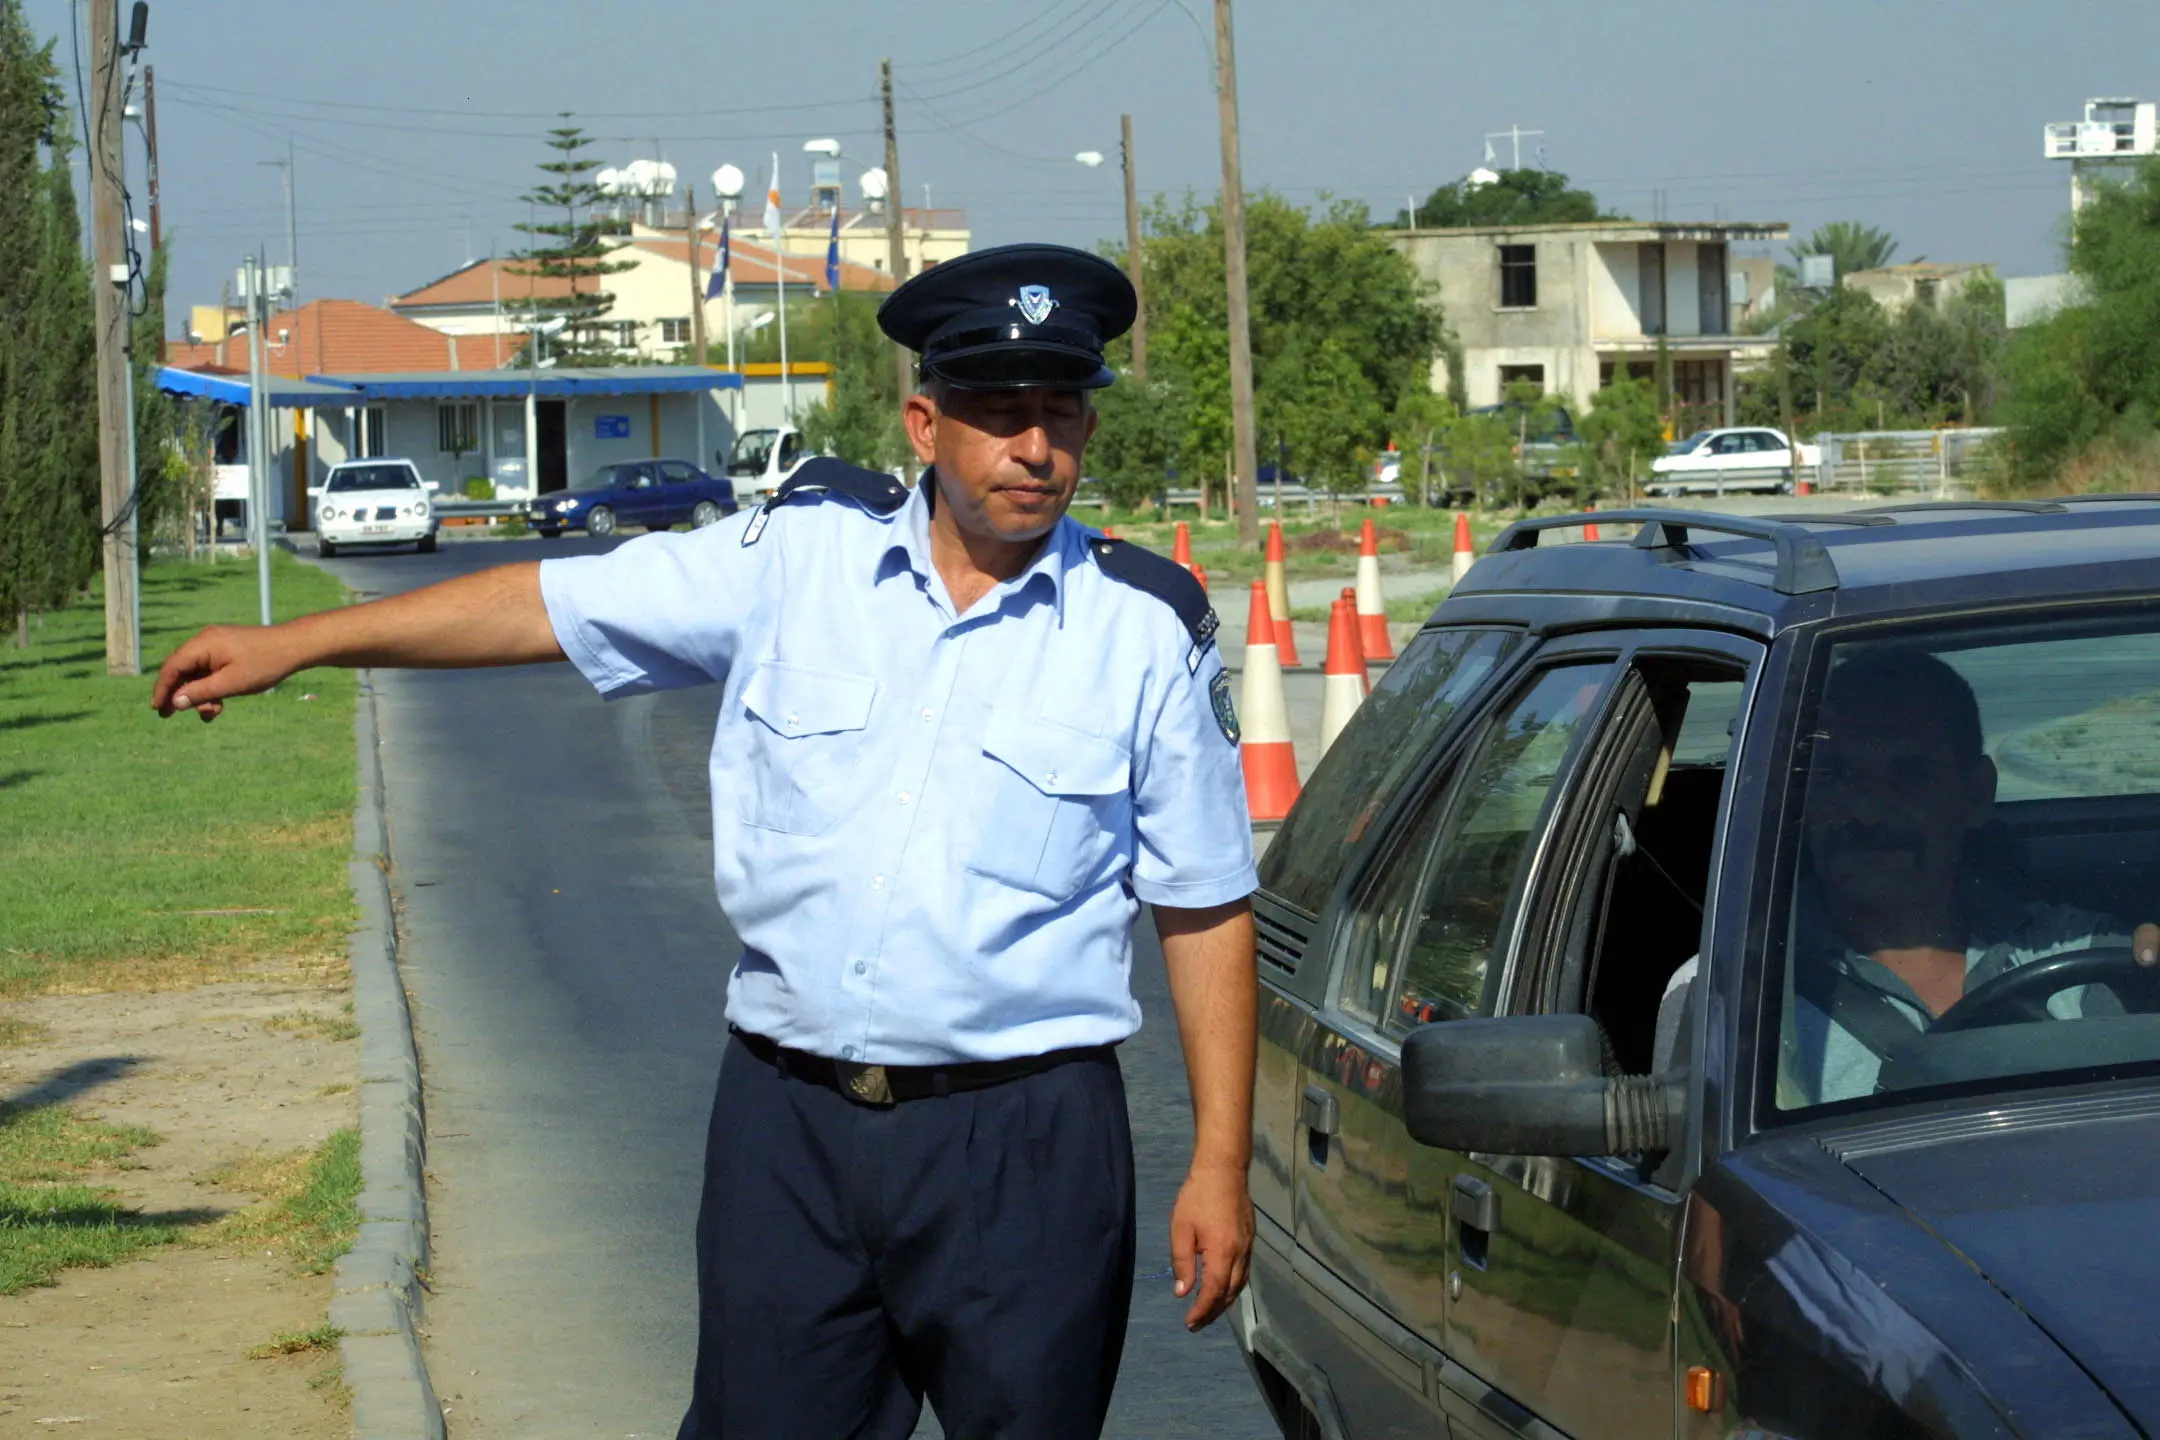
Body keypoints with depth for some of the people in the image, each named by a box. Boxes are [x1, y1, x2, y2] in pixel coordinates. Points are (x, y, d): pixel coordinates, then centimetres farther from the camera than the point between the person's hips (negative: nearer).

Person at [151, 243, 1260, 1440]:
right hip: (788, 1119, 2)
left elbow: (1206, 911, 4)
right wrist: (292, 646, 7)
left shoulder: (1147, 633, 0)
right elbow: (557, 602, 8)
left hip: (1021, 1145, -2)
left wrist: (1219, 1165, 0)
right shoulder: (800, 556, 4)